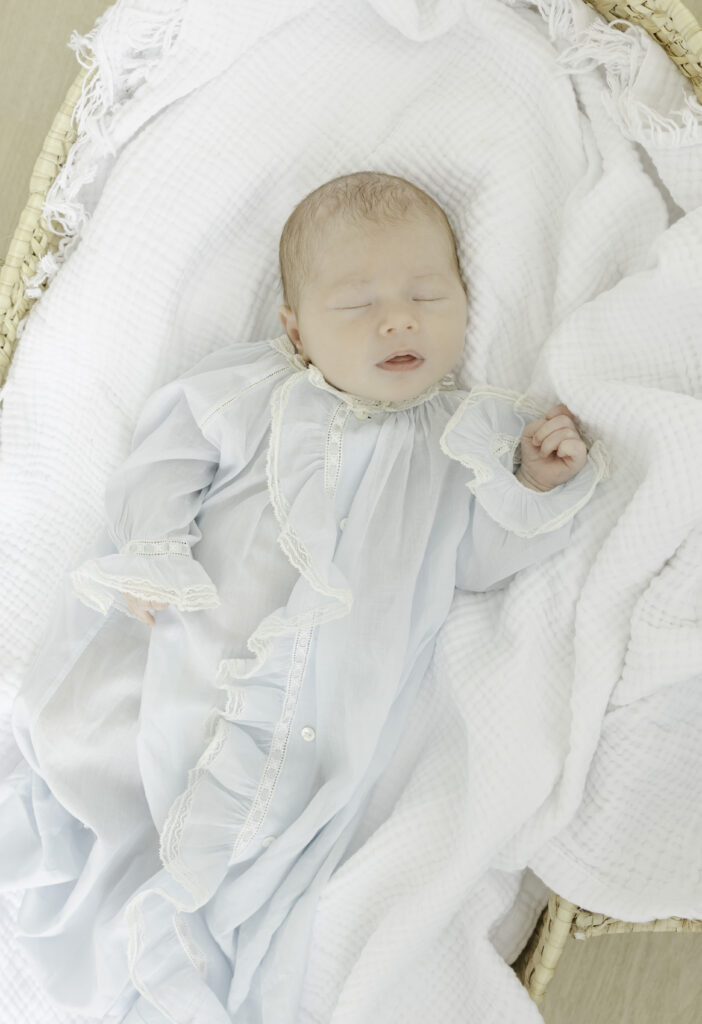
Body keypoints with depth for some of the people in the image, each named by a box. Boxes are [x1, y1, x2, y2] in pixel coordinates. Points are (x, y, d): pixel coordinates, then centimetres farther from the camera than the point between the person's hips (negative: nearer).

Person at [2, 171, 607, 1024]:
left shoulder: (465, 438, 9)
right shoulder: (253, 394, 5)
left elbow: (478, 558, 9)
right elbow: (169, 457, 6)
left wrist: (539, 486, -5)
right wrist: (149, 554, -7)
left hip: (328, 712, 0)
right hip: (195, 637, 1)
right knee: (88, 724, -2)